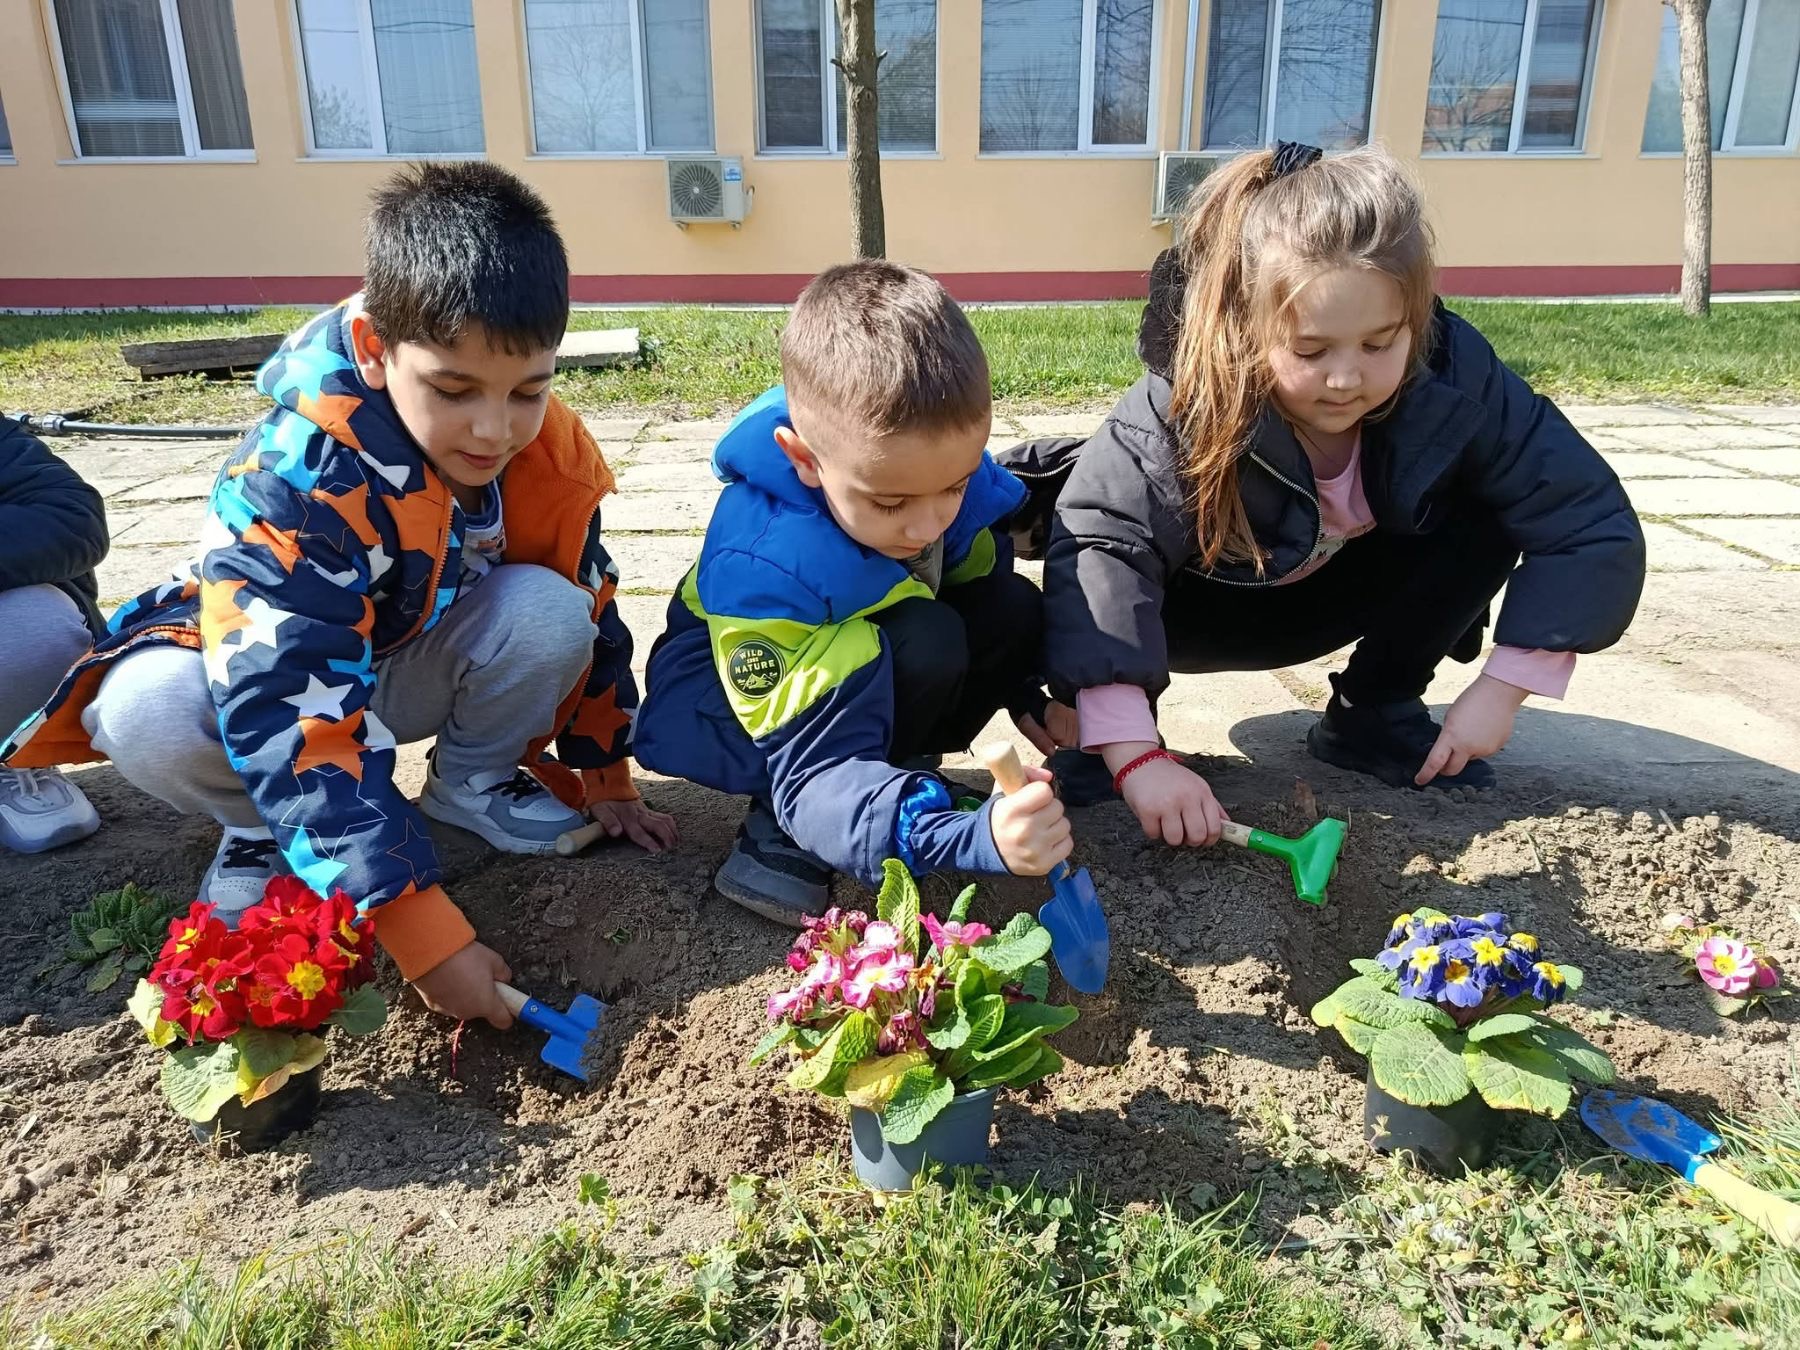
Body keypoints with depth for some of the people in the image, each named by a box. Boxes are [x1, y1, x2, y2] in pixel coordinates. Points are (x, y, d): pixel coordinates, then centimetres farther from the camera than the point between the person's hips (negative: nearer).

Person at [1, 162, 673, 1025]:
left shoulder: (550, 450, -20)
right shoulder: (298, 472, -36)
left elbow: (590, 610, -3)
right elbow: (293, 712, -42)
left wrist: (603, 775, 4)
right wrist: (419, 925, -45)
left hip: (416, 669, 3)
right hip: (284, 668, -3)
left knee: (544, 609, -27)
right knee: (150, 709, -35)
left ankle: (471, 785, 1)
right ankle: (265, 829, -2)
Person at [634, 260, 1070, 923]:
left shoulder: (950, 471, -20)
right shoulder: (764, 566, -38)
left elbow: (978, 577, 5)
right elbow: (815, 777, -41)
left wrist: (1028, 698, 1)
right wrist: (976, 836, -56)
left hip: (871, 683, 7)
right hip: (728, 697, -6)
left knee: (1017, 606, -12)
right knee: (923, 643, -33)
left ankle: (897, 762, -2)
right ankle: (778, 837, -18)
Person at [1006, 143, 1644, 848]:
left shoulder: (1454, 381, -26)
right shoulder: (1182, 414, -36)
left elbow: (1593, 524, -21)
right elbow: (1099, 550, -47)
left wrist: (1504, 687, -26)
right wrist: (1135, 756, -55)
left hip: (1349, 590, 3)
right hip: (1208, 608, -3)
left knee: (1492, 512, -23)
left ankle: (1373, 713, -3)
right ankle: (1086, 733, -5)